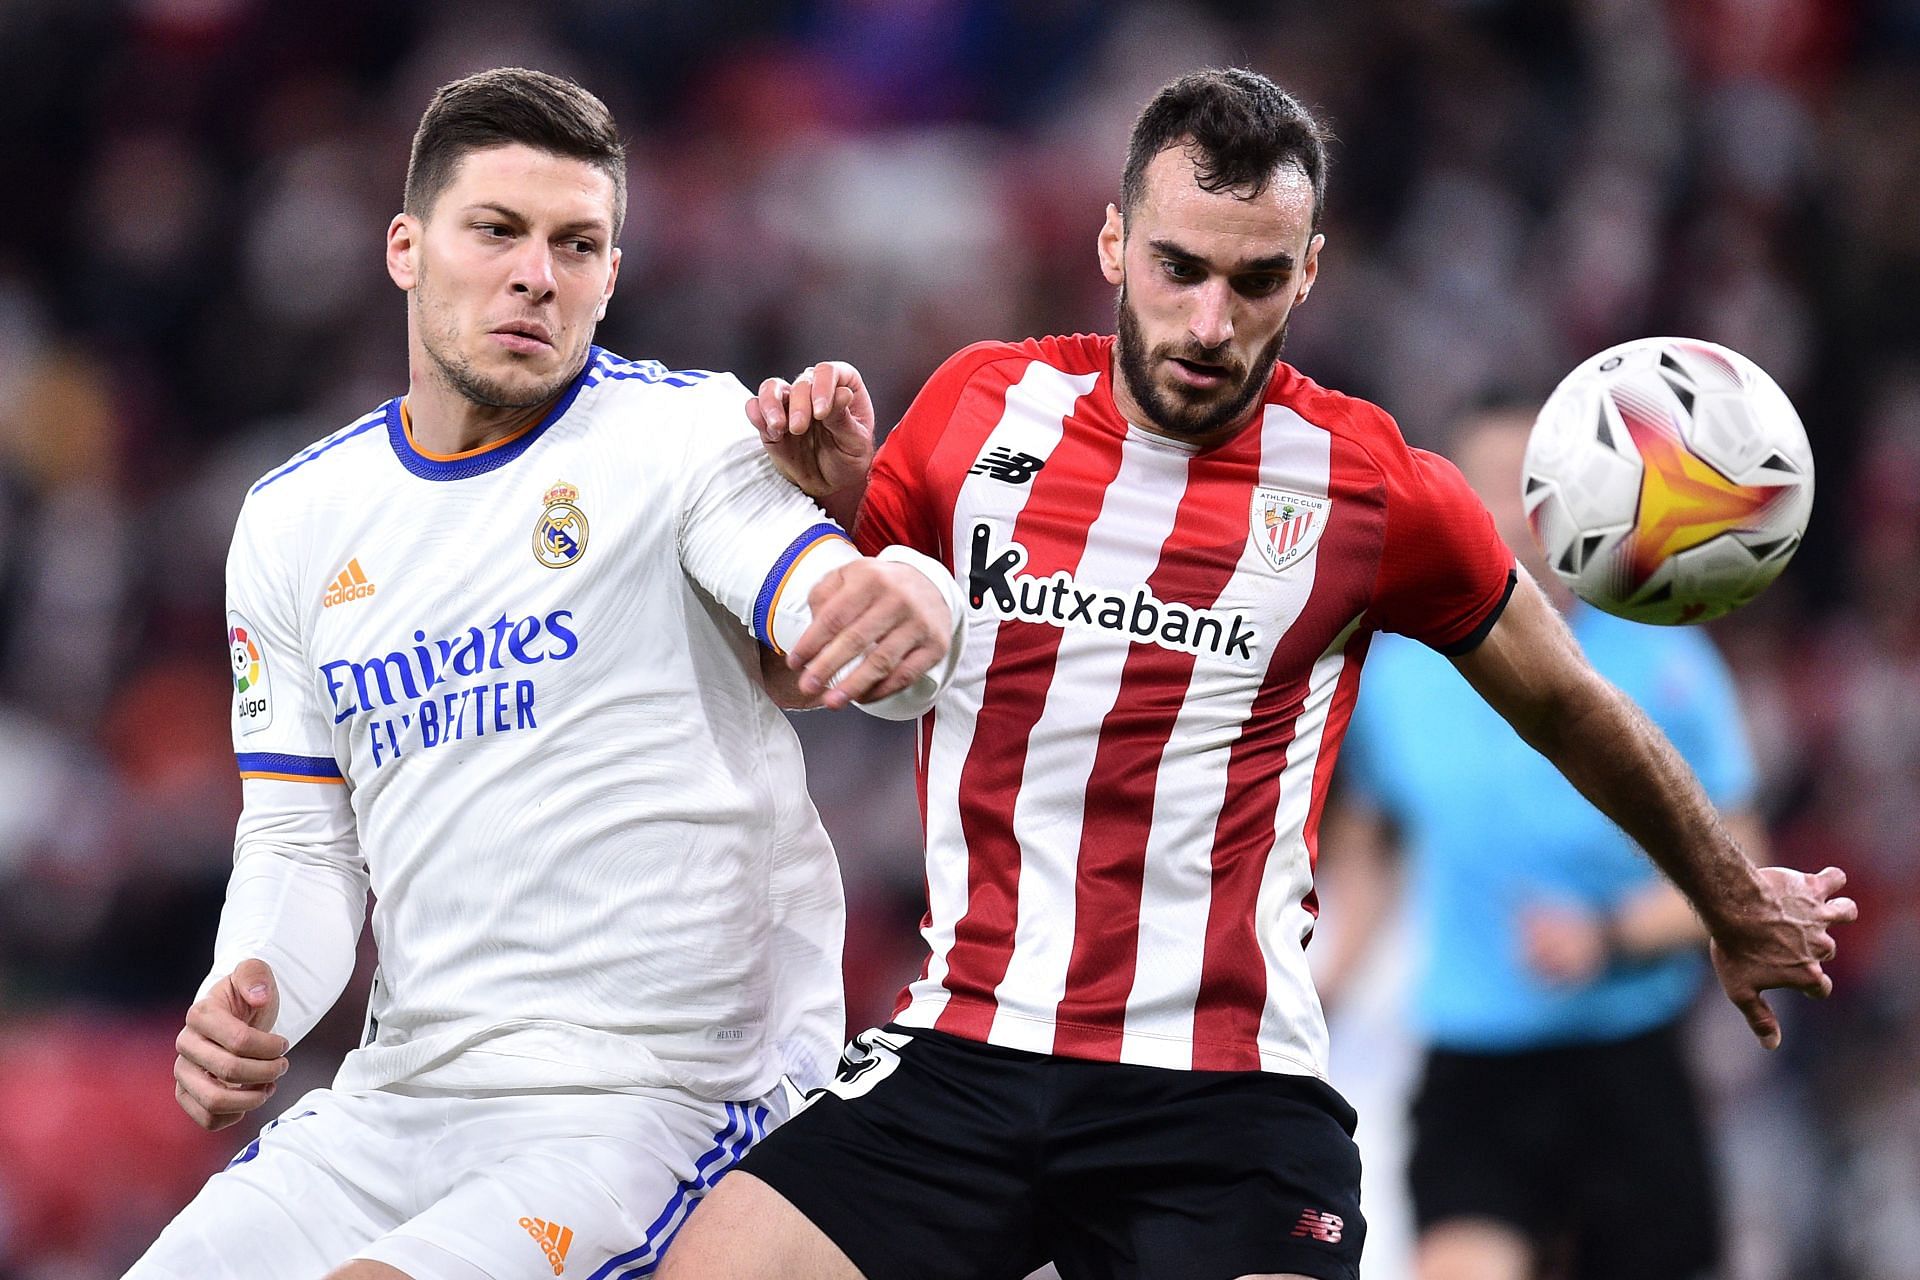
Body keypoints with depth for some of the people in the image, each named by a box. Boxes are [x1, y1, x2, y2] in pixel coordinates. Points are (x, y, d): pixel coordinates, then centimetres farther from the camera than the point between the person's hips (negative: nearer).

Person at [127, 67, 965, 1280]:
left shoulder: (688, 436, -4)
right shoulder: (297, 519, 12)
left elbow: (835, 613, -22)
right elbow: (302, 842, 15)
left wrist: (911, 605, -48)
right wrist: (246, 1004, -7)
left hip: (663, 1101, -6)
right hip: (398, 1100, 6)